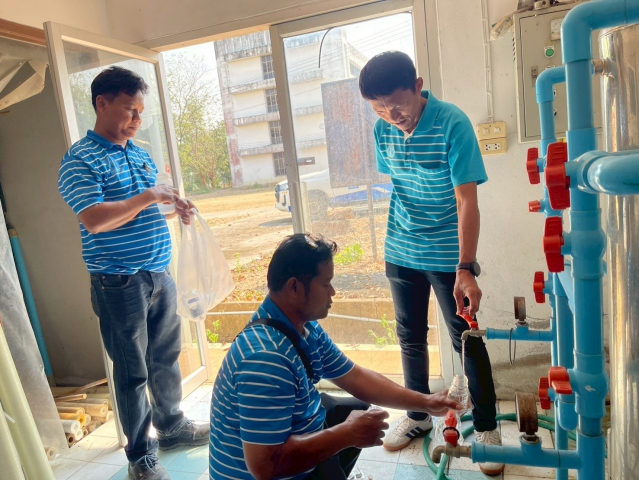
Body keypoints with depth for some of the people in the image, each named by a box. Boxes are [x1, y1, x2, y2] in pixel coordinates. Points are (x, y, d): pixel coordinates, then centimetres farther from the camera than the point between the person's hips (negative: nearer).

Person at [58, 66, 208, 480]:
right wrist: (148, 197, -19)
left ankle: (172, 425, 40)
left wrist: (174, 209, 2)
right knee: (132, 371, 6)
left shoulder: (141, 154, 12)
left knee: (166, 357, 19)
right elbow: (94, 220, -23)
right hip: (119, 283, -7)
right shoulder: (80, 159, -10)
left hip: (160, 274, 7)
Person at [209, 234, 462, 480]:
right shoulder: (266, 357, -34)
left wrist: (425, 402, 0)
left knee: (360, 408, 18)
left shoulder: (306, 328, -4)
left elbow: (356, 377, 5)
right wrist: (347, 433, -27)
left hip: (295, 428, 9)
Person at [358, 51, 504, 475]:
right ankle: (418, 415, 35)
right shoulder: (383, 129, -2)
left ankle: (487, 427, 26)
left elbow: (466, 200, -20)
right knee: (410, 338, 16)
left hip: (448, 255, -5)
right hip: (401, 254, 5)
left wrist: (465, 269, -26)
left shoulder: (453, 124, -18)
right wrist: (395, 240, 9)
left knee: (468, 340, 6)